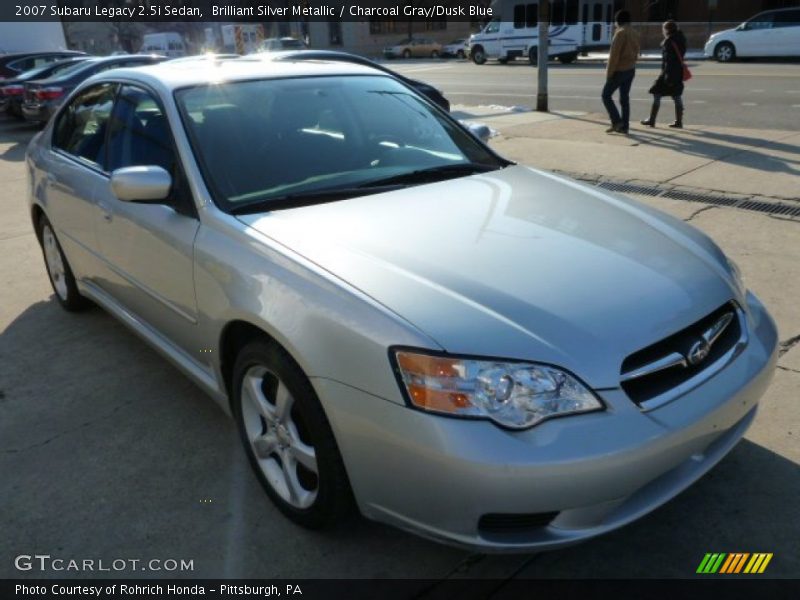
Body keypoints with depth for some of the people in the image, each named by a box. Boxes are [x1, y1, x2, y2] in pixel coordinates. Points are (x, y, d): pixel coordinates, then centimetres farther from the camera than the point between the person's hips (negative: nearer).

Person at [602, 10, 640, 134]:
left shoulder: (621, 33, -14)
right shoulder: (635, 34, 11)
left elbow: (614, 54, -18)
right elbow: (636, 53, 12)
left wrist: (609, 72, -16)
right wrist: (631, 66, 16)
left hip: (619, 70, -8)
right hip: (631, 70, 8)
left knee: (606, 95, 2)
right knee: (624, 98, 9)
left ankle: (616, 121, -7)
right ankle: (624, 126, 8)